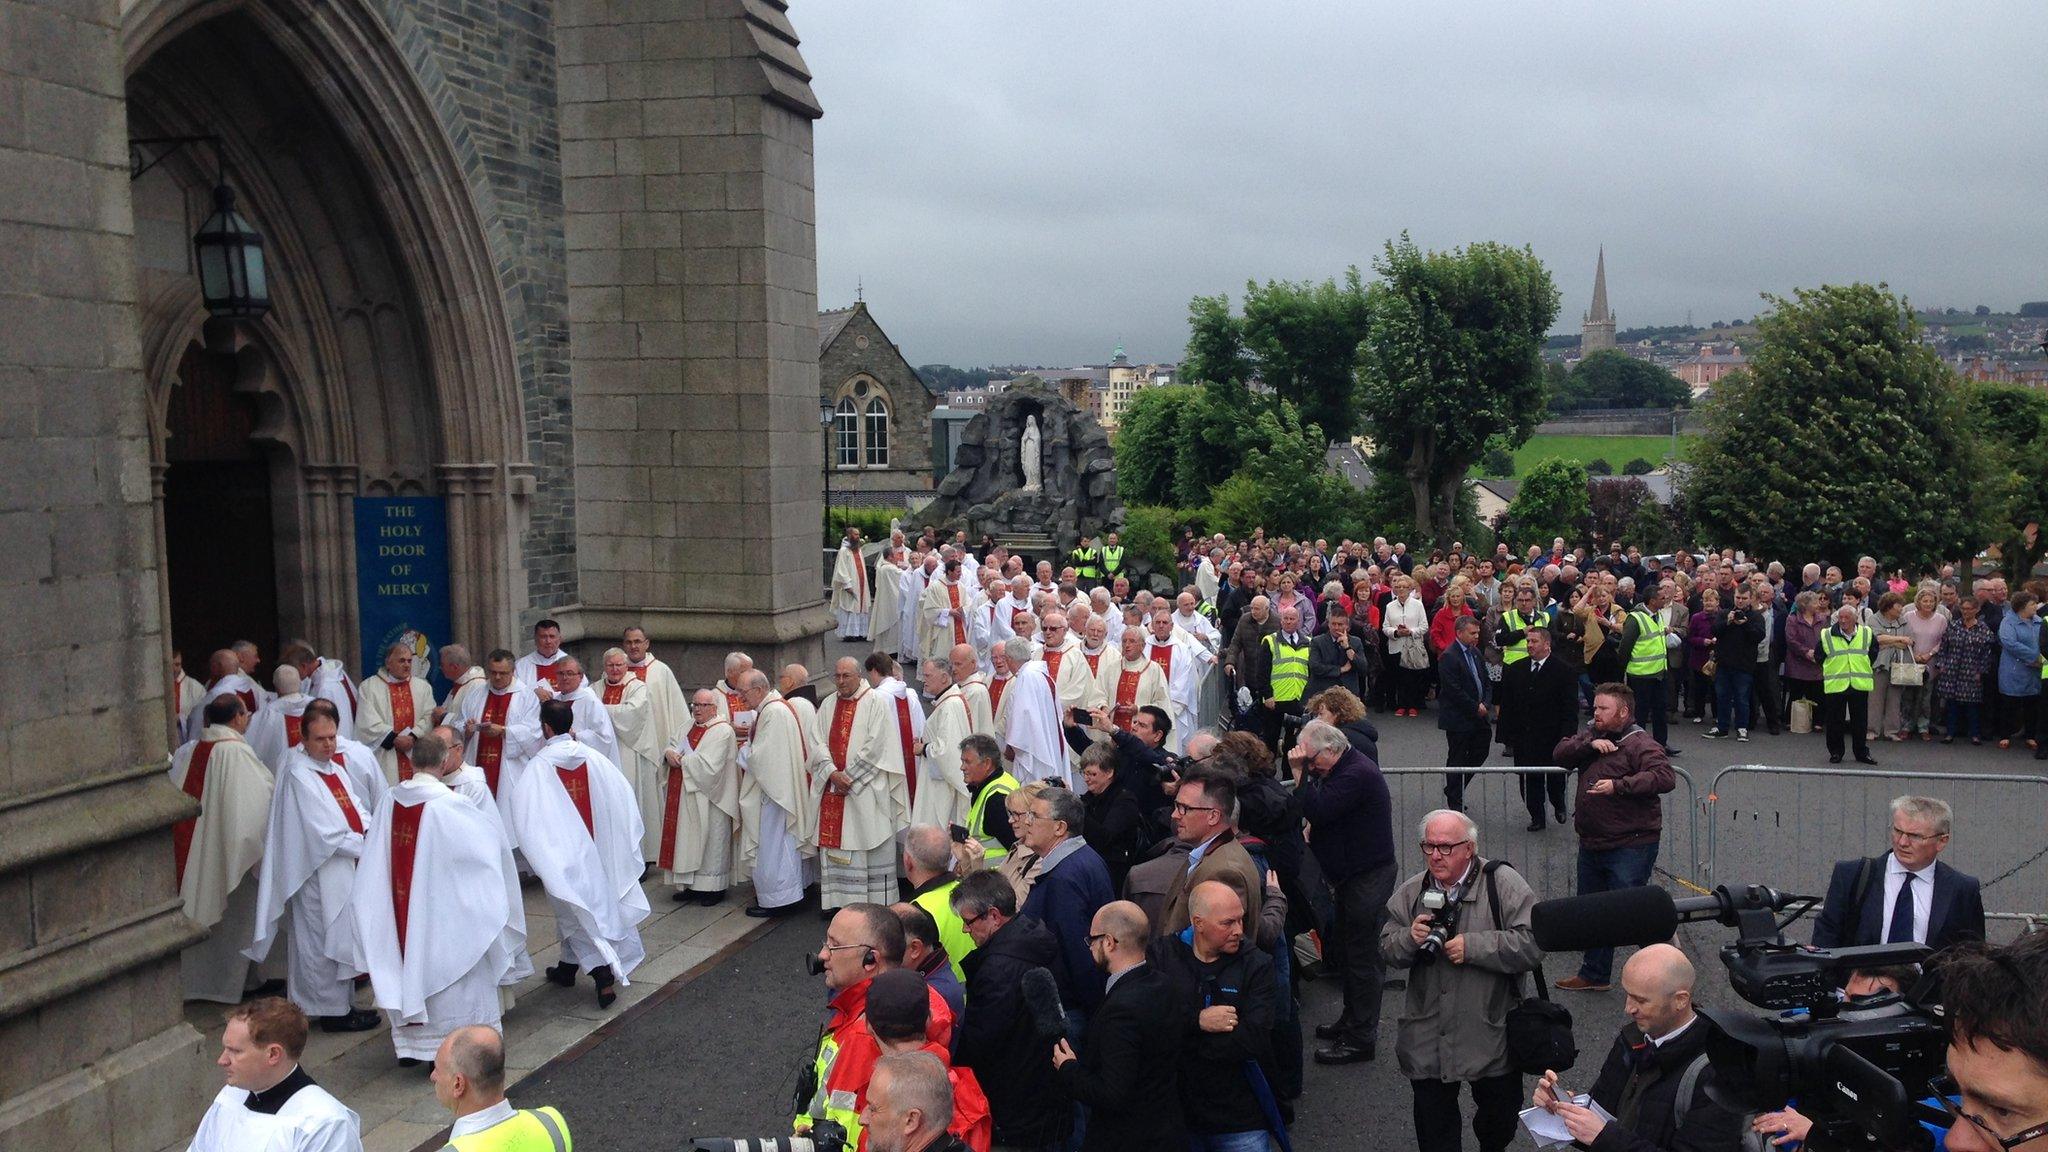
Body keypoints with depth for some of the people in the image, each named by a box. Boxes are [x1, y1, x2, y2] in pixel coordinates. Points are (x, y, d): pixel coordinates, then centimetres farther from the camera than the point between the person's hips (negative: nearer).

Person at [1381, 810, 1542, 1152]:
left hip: (1491, 1035, -2)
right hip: (1428, 1040, 2)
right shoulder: (1410, 892, 4)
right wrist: (1410, 938, -15)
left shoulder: (1504, 884, -9)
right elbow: (1387, 950, 7)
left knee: (1500, 1118, 16)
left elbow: (1532, 944, -18)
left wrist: (1473, 946, -23)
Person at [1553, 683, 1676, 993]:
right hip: (1591, 844, 9)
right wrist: (1590, 744, -15)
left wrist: (1618, 786, -31)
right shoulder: (1591, 735, 10)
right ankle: (1594, 974, 34)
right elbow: (1561, 754, 1)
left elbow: (1665, 777, -27)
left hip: (1630, 847, -9)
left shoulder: (1640, 744, -14)